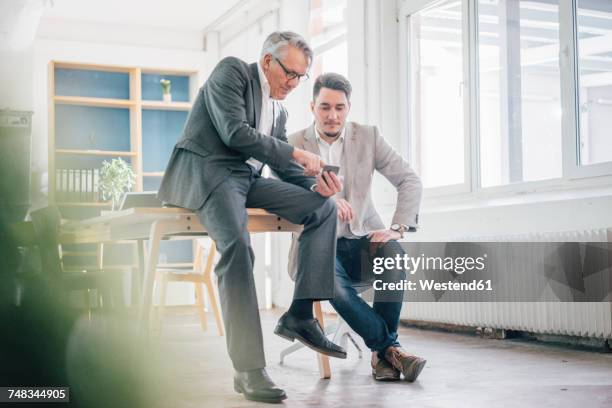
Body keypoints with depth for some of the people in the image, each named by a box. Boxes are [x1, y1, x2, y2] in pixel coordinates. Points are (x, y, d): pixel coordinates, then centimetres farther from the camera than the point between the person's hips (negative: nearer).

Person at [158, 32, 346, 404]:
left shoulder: (279, 111, 22)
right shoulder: (232, 71, -2)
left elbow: (286, 168, 18)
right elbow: (234, 132, -15)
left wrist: (316, 183, -3)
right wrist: (296, 153, -14)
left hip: (247, 179, 8)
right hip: (205, 171, -8)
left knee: (323, 207, -5)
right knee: (238, 246, -33)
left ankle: (300, 315, -8)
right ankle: (249, 369, -31)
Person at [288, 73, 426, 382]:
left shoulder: (368, 136, 5)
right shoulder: (293, 144, 1)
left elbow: (410, 181, 2)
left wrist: (398, 228, -14)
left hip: (362, 240, 2)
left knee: (394, 252, -32)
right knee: (330, 280, -35)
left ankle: (382, 351, -18)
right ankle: (389, 347, -18)